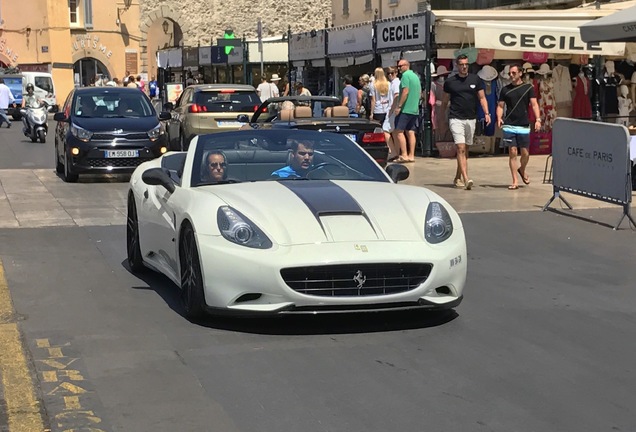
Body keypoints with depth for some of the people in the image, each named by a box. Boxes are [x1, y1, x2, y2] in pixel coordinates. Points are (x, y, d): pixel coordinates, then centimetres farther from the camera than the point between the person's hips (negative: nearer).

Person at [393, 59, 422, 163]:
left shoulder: (405, 75, -10)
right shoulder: (416, 76, 17)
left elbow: (405, 91, -18)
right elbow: (419, 92, 21)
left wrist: (399, 106, -17)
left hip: (405, 108, -9)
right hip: (415, 109, 9)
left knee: (399, 131, -5)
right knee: (410, 132, 8)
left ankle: (404, 155, -10)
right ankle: (411, 155, 6)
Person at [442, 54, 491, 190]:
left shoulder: (475, 80, 6)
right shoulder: (450, 82, 2)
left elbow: (482, 98, 8)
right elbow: (445, 101, 11)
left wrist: (486, 113, -6)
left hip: (471, 119, 3)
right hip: (456, 119, -3)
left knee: (465, 150, 11)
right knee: (461, 149, -14)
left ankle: (458, 178, 23)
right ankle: (466, 179, -22)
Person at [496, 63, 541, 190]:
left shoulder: (528, 88, 5)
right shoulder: (505, 89, 9)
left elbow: (534, 104, -1)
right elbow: (500, 106, 10)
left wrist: (538, 119, -15)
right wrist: (499, 118, -10)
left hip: (524, 125, 0)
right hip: (509, 126, 0)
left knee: (525, 153, 3)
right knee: (512, 152, -3)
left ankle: (522, 170, 35)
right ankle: (515, 181, 2)